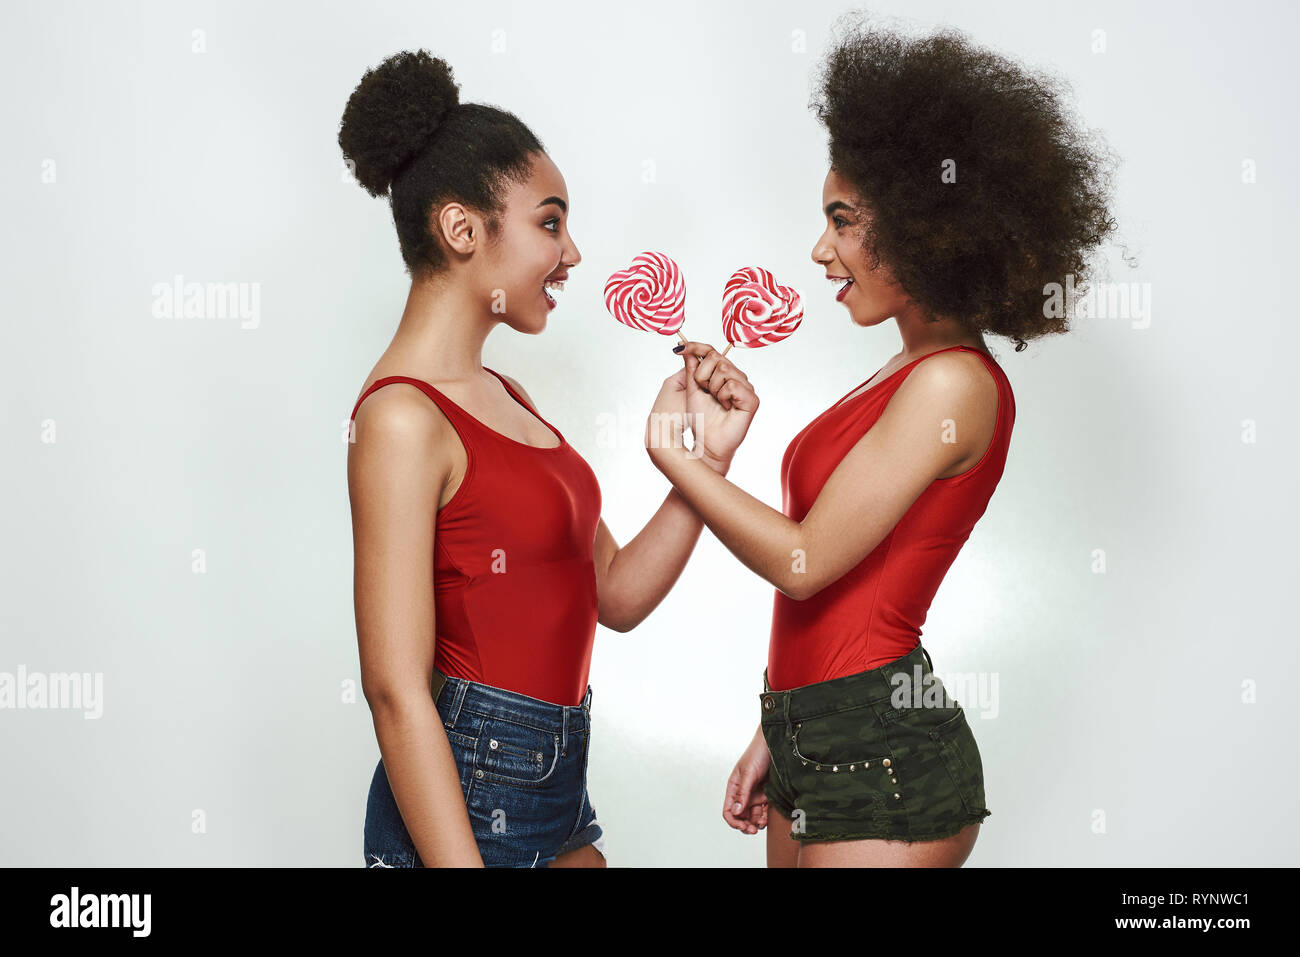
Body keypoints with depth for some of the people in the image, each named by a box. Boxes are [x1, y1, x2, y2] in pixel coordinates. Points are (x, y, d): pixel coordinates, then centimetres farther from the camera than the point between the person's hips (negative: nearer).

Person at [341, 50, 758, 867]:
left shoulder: (505, 396, 10)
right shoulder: (404, 417, -17)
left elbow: (617, 595, 9)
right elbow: (397, 690, -21)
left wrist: (707, 458, -1)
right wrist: (457, 862, -22)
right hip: (463, 800, -8)